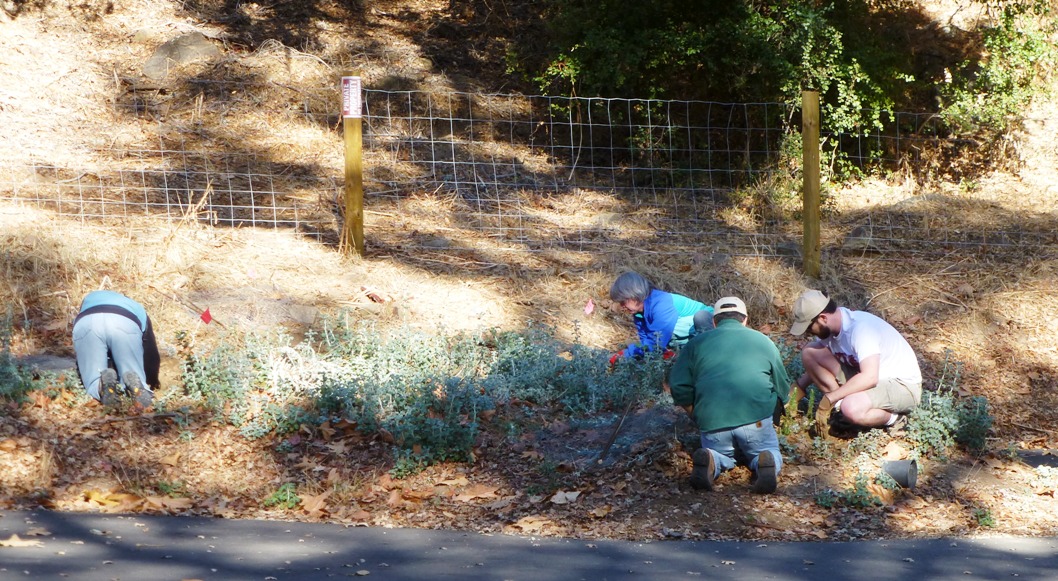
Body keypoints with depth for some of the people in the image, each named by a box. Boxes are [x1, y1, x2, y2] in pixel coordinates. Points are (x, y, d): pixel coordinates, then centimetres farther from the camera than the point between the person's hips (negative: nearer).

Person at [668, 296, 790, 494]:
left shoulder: (697, 343, 15)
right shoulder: (763, 341, 19)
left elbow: (679, 388, 8)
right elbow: (783, 387, 23)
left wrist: (699, 417, 22)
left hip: (712, 421, 1)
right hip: (756, 416, -1)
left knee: (723, 454, 28)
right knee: (770, 452, 23)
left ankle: (711, 462, -9)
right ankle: (768, 463, -15)